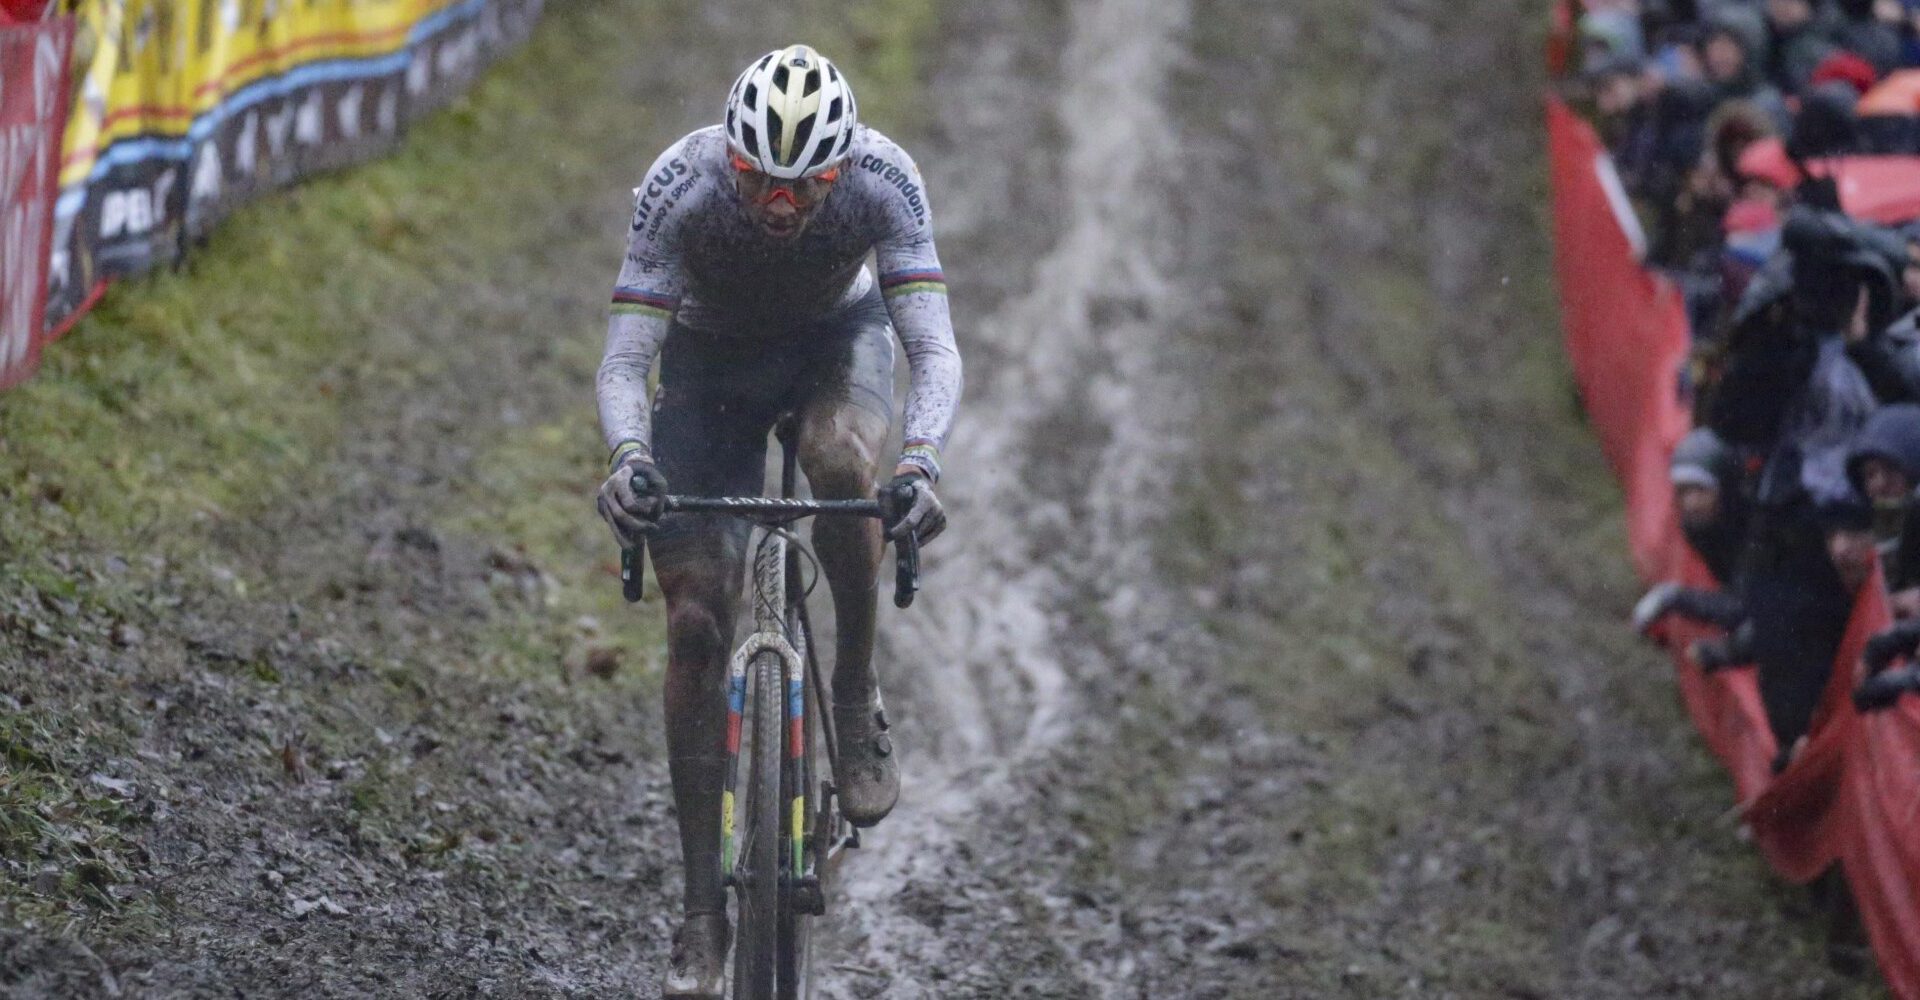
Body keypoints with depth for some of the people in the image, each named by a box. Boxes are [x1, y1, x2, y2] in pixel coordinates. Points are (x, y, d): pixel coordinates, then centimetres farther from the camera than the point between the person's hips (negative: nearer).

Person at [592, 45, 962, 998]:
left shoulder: (883, 180, -33)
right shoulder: (678, 187, -34)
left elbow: (934, 349, -36)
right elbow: (623, 362, -33)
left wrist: (921, 461, -54)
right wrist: (629, 456, -53)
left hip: (838, 336, 0)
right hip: (712, 356, 0)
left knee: (841, 462, -37)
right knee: (696, 618, -11)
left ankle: (857, 699, -12)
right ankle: (703, 914, -4)